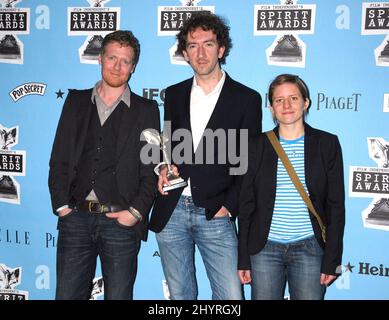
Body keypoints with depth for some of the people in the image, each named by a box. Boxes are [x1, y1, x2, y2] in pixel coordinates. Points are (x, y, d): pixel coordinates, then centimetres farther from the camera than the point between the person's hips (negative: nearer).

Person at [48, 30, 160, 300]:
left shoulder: (146, 109, 4)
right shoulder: (76, 101, 11)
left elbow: (151, 169, 1)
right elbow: (59, 159, 9)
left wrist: (136, 212, -9)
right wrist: (61, 205, -1)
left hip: (121, 220, -2)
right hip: (75, 217, 2)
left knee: (118, 295, 7)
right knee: (67, 294, 8)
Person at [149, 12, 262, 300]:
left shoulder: (247, 99, 0)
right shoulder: (174, 94, 11)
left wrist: (229, 207, -8)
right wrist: (165, 167, -2)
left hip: (215, 214, -3)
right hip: (171, 212, 3)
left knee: (231, 296, -5)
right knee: (180, 295, 14)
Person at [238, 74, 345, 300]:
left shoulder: (327, 143, 1)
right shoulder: (257, 146, 4)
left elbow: (336, 205, 1)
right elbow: (246, 205, 6)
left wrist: (331, 260, -3)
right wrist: (243, 259, 3)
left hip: (309, 248, -1)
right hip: (265, 248, 1)